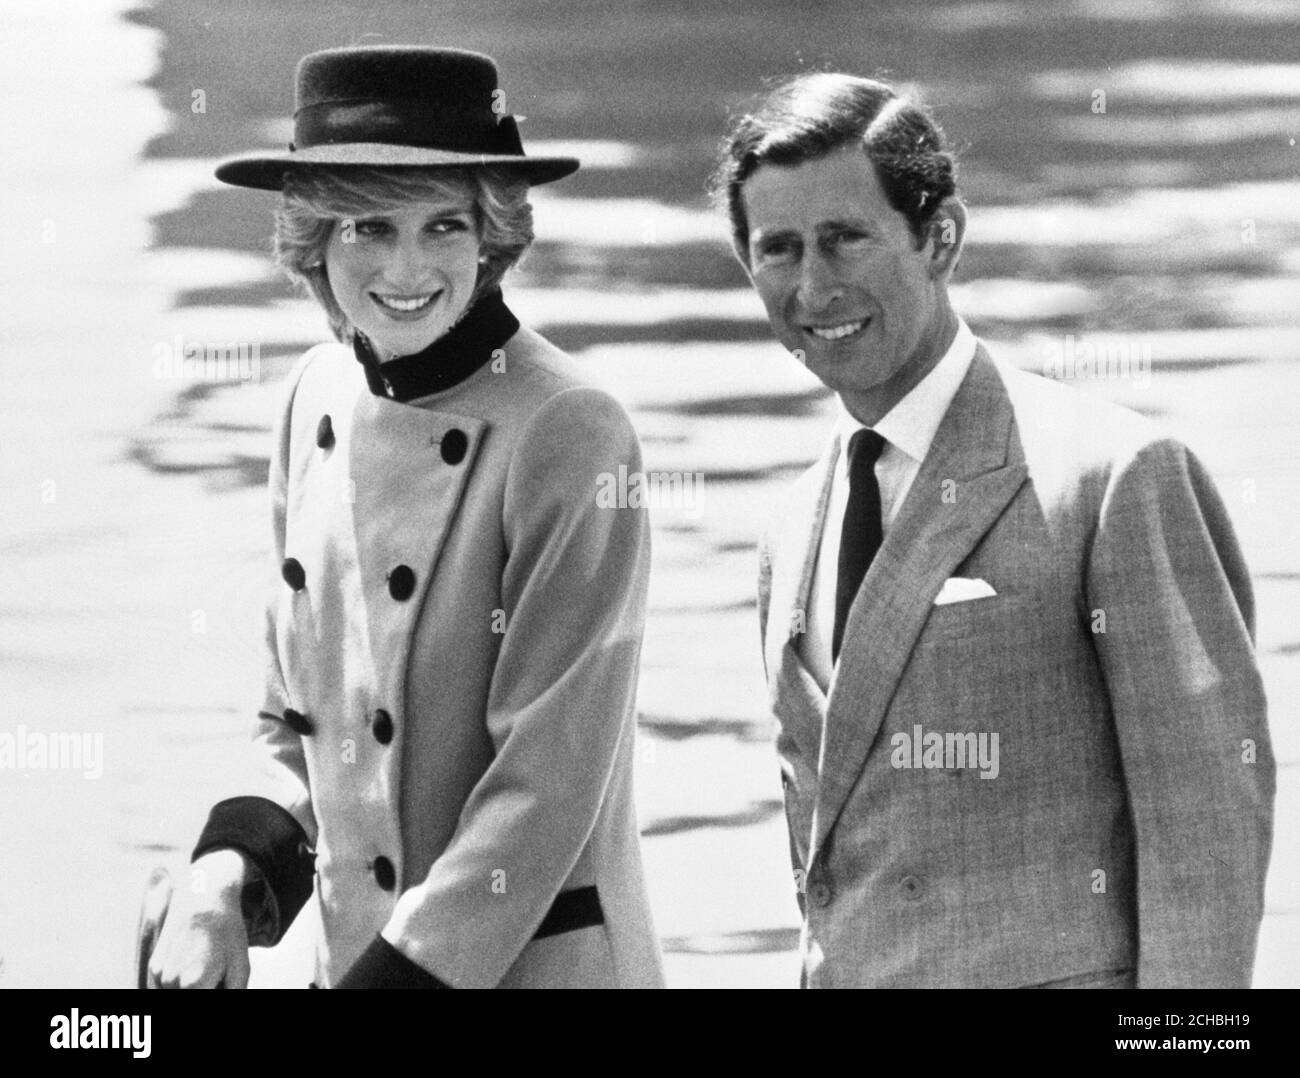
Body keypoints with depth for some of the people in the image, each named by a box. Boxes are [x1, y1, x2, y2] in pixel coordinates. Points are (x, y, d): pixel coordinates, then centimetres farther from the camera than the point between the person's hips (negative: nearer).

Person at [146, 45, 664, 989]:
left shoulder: (565, 434, -16)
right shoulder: (321, 400, 2)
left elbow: (547, 783, -17)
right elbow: (297, 721, 11)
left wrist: (401, 970, -20)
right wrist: (229, 875, -5)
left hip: (535, 961, -6)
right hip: (352, 956, 6)